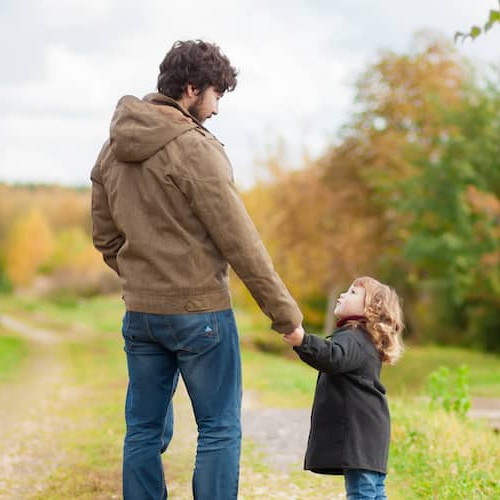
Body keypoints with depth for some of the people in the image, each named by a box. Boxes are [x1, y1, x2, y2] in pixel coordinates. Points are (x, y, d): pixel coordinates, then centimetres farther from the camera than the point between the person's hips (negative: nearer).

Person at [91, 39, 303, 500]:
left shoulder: (112, 149, 8)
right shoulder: (195, 148, -15)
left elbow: (105, 239, 13)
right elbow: (239, 242, -14)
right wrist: (285, 312, -8)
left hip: (139, 313, 7)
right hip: (199, 311, -7)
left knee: (145, 430, 13)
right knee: (220, 430, 2)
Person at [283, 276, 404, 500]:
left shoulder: (353, 339, -13)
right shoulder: (364, 339, 21)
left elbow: (334, 358, -35)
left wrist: (303, 342, -47)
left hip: (358, 431, -11)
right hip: (368, 429, 11)